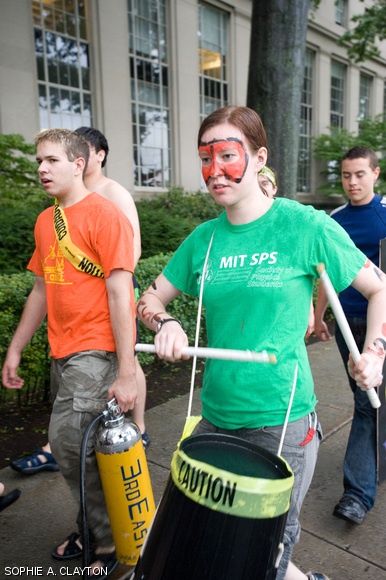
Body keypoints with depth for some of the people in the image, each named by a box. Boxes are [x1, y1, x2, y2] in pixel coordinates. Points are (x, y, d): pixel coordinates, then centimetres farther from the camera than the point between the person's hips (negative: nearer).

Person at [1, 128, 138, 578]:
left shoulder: (104, 215, -11)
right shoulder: (46, 221, 12)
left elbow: (119, 294, -16)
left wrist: (126, 372, -18)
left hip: (97, 353, -7)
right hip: (63, 352, 7)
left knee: (69, 443, -9)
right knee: (70, 444, 14)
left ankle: (109, 542, 15)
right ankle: (92, 528, 35)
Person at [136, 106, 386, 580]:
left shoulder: (305, 225, -9)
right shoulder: (204, 238, 3)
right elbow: (150, 299, 11)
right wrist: (164, 323, -9)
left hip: (282, 420, -5)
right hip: (215, 416, 5)